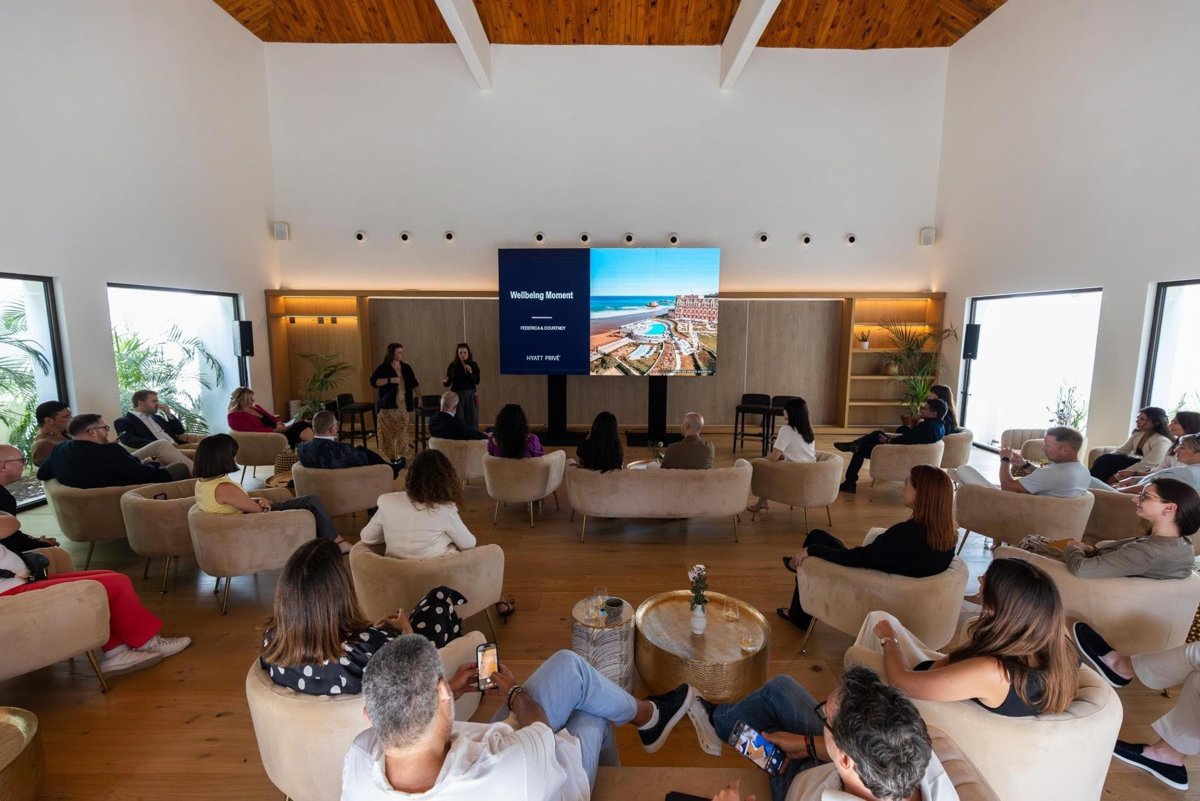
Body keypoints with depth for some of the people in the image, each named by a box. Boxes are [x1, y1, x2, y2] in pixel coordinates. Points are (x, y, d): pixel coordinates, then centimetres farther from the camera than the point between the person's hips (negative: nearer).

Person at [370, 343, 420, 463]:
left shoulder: (406, 368, 11)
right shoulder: (383, 368, -4)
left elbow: (414, 384, 16)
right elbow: (373, 381, -13)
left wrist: (420, 398, 11)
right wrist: (390, 380, -21)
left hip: (403, 406, 4)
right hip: (388, 406, -4)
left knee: (402, 432, 3)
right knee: (389, 432, -3)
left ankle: (400, 456, 10)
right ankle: (391, 457, 3)